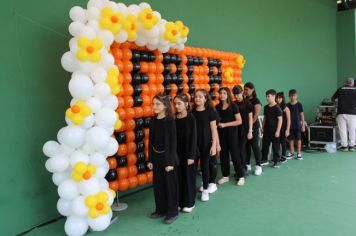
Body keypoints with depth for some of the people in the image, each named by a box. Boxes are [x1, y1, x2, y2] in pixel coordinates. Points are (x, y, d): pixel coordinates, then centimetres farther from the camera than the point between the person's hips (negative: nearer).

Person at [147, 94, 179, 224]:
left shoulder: (170, 121, -13)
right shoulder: (153, 121, 3)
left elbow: (173, 142, -13)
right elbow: (151, 141, 7)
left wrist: (170, 161, -14)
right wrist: (150, 159, 7)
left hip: (168, 156, -5)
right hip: (156, 157, 6)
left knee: (170, 184, 6)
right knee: (158, 184, 13)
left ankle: (172, 212, 20)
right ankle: (160, 209, 30)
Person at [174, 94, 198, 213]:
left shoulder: (191, 118, -10)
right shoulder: (173, 118, 0)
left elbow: (193, 137, -10)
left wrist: (191, 155, -12)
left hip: (187, 153, -3)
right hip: (176, 153, 4)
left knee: (188, 177, 8)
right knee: (178, 177, 10)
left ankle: (189, 203, 22)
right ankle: (179, 201, 25)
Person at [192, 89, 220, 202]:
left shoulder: (210, 111, -6)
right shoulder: (192, 112, 1)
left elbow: (213, 129, -5)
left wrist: (214, 145, -10)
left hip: (207, 143, -2)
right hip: (195, 143, 3)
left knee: (205, 165, 5)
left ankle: (205, 189, 18)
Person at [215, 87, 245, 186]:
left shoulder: (233, 106, -8)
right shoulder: (217, 107, 5)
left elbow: (239, 121, -12)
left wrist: (225, 124, -18)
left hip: (231, 132, -4)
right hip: (221, 133, 4)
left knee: (234, 153, -2)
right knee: (223, 154, 8)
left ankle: (241, 176, 10)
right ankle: (225, 175, 21)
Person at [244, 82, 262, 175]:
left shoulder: (256, 101, -6)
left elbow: (255, 115, -13)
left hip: (253, 126, -5)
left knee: (255, 146, -2)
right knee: (246, 145, 10)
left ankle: (258, 166, 7)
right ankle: (247, 165, 20)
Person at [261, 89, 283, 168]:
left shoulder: (277, 108, -11)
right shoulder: (266, 107, 8)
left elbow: (280, 119, -13)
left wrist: (278, 131, -16)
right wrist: (263, 128, 12)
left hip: (274, 130, -6)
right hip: (267, 130, 6)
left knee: (275, 146, 3)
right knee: (264, 145, 11)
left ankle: (276, 161, 13)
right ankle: (264, 159, 23)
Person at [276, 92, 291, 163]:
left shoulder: (285, 108, -5)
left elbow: (288, 120, -6)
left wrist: (287, 130, -11)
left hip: (283, 129, -3)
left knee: (283, 142, 6)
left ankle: (284, 156, 17)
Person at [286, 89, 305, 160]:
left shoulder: (299, 105, -5)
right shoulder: (288, 105, 2)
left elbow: (302, 115, -2)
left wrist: (303, 125, -5)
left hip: (297, 125, -2)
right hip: (290, 125, 3)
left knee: (298, 139, 4)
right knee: (291, 139, 9)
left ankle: (299, 153, 13)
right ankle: (291, 153, 19)